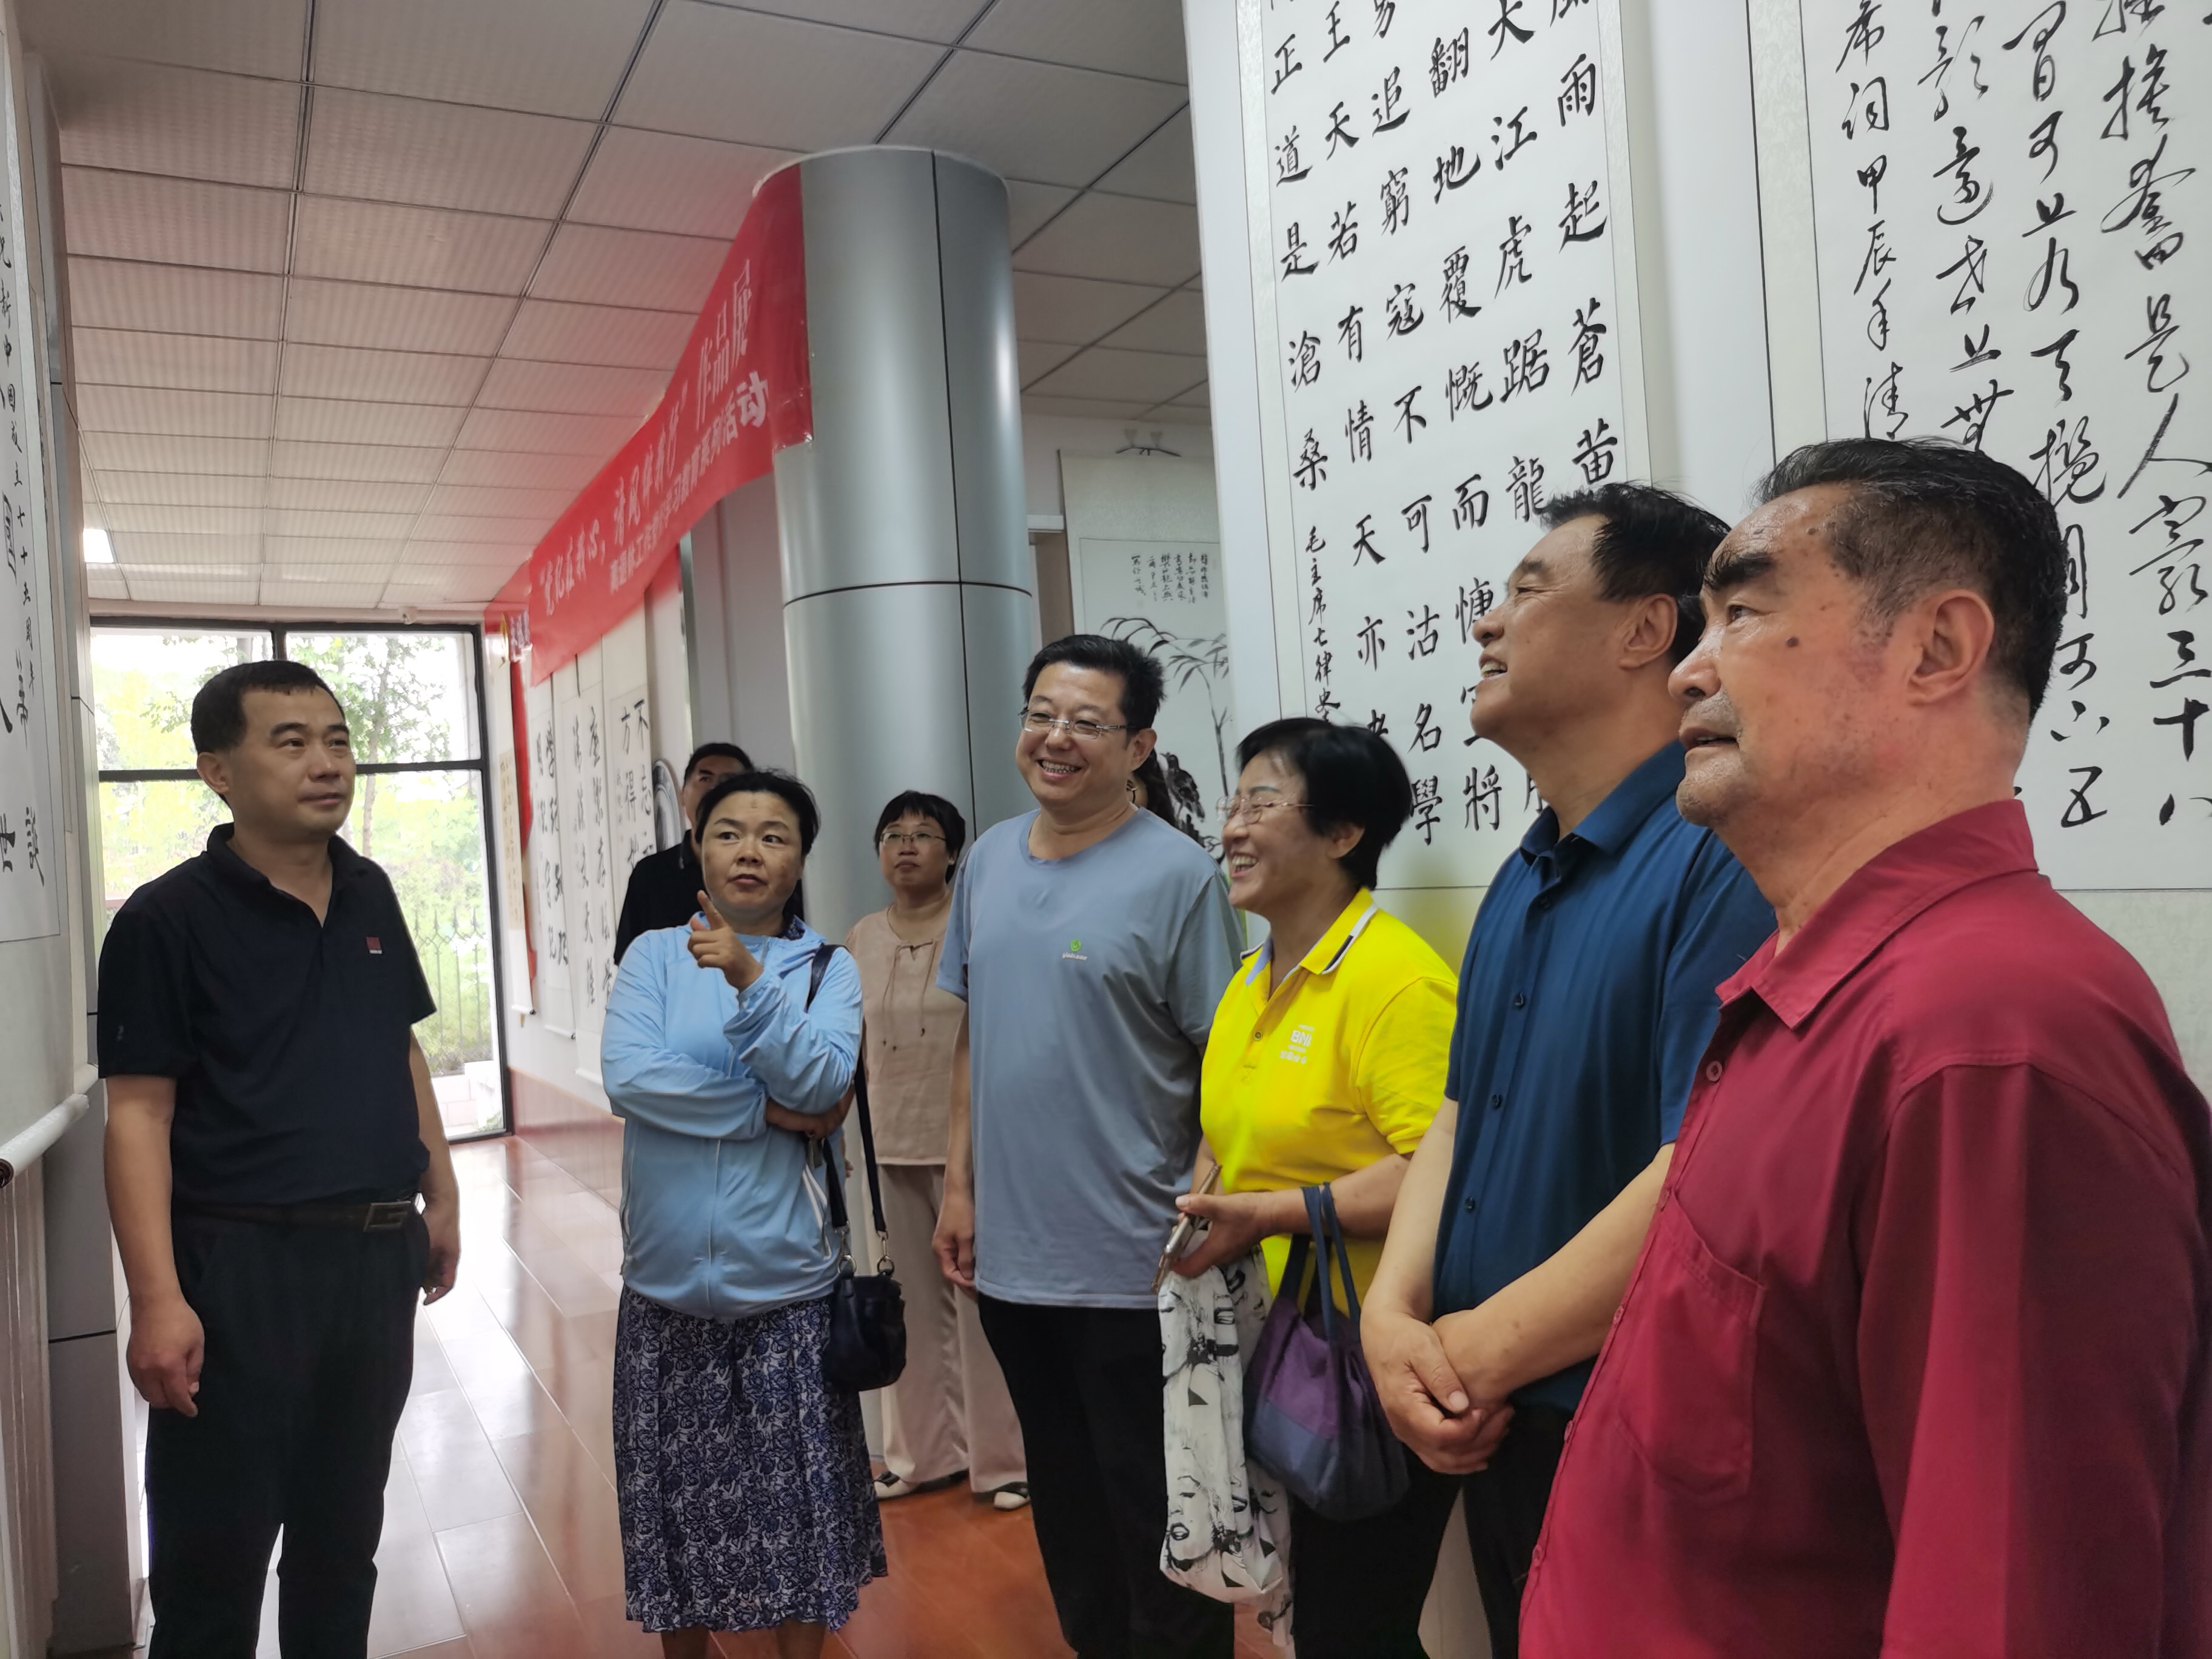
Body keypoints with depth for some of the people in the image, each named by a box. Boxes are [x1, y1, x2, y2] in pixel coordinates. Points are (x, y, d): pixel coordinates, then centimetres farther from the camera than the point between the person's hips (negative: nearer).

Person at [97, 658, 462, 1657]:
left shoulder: (369, 894, 7)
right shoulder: (168, 919, -10)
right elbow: (139, 1113, -13)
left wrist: (440, 1195, 14)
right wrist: (157, 1299, -18)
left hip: (377, 1252, 5)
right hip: (240, 1264, -5)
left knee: (345, 1531, 19)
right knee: (212, 1558, 6)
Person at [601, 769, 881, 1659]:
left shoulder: (829, 968, 0)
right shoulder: (654, 955, 0)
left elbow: (823, 1084, -15)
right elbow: (628, 1074, -15)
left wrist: (749, 982, -26)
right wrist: (768, 1113, -14)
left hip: (784, 1282, -1)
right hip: (669, 1278, 1)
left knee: (797, 1491, 8)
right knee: (678, 1488, 14)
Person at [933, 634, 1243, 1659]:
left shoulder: (1176, 874, -13)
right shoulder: (989, 859, 6)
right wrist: (959, 1182, 10)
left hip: (1131, 1266, -6)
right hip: (1010, 1251, 6)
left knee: (1153, 1521, 10)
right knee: (1063, 1501, 23)